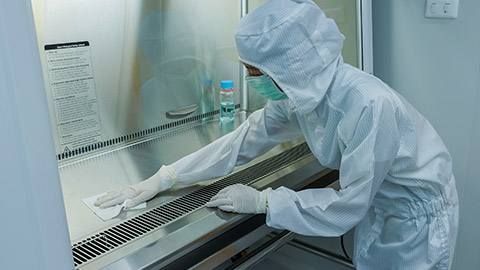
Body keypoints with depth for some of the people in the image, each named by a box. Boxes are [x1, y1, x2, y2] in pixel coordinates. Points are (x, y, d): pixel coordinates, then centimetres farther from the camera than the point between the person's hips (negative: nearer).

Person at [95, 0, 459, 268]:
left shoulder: (368, 105, -37)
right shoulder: (297, 94, -14)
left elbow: (347, 205, -29)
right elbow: (244, 140, -5)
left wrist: (261, 201, -22)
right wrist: (165, 178, -7)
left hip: (416, 214, -6)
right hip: (375, 205, 6)